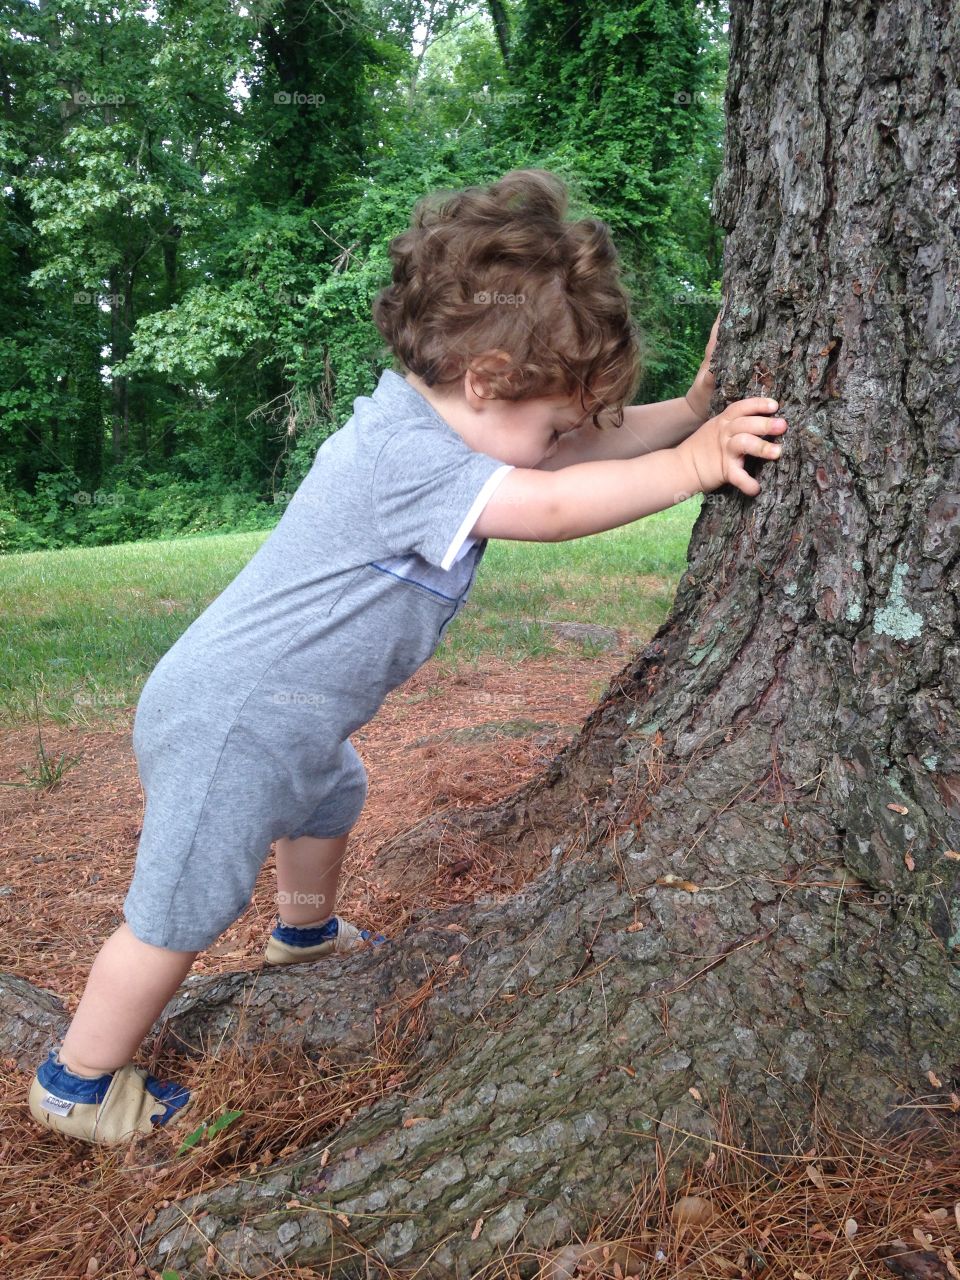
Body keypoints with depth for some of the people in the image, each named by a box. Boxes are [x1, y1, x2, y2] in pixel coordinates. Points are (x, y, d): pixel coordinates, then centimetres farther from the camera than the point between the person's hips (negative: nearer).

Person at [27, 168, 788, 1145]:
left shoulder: (436, 421, 3)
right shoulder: (402, 454, -28)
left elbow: (582, 443, 5)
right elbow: (551, 505, -35)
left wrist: (696, 412, -3)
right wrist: (689, 467, -27)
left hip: (288, 709, 10)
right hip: (230, 723, -10)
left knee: (331, 796, 33)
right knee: (183, 911, 1)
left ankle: (305, 932, 60)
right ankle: (76, 1083, 23)